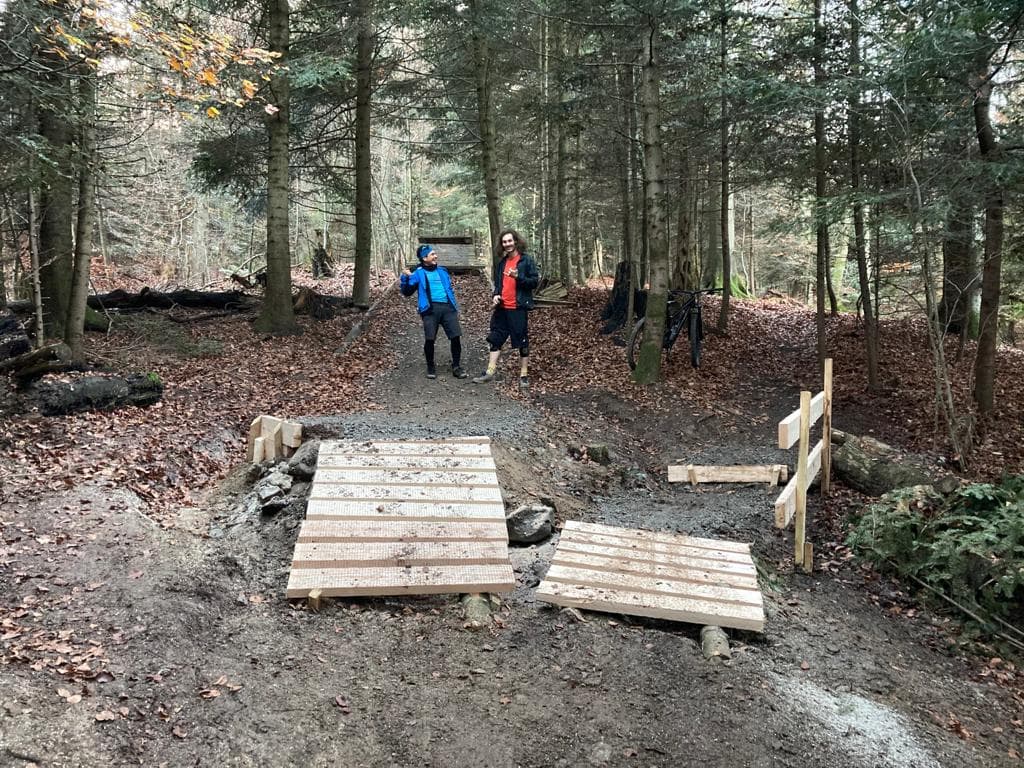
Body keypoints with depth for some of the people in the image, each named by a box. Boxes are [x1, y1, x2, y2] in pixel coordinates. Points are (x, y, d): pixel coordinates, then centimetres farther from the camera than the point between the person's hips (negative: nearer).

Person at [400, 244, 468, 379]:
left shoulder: (442, 271, 22)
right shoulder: (418, 273, 8)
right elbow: (407, 292, 3)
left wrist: (455, 307, 19)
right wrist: (405, 277, -12)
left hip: (447, 307, 4)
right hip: (430, 309, -3)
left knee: (456, 336, -6)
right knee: (429, 339, -9)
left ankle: (456, 367, 6)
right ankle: (431, 367, 10)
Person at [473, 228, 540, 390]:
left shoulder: (526, 261, -5)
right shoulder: (502, 263, 15)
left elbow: (534, 281, -9)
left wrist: (518, 277, -23)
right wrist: (496, 295, 5)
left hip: (518, 308, -6)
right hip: (502, 308, 6)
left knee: (522, 341, 1)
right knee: (495, 339, 8)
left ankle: (524, 375, 8)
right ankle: (490, 372, 14)